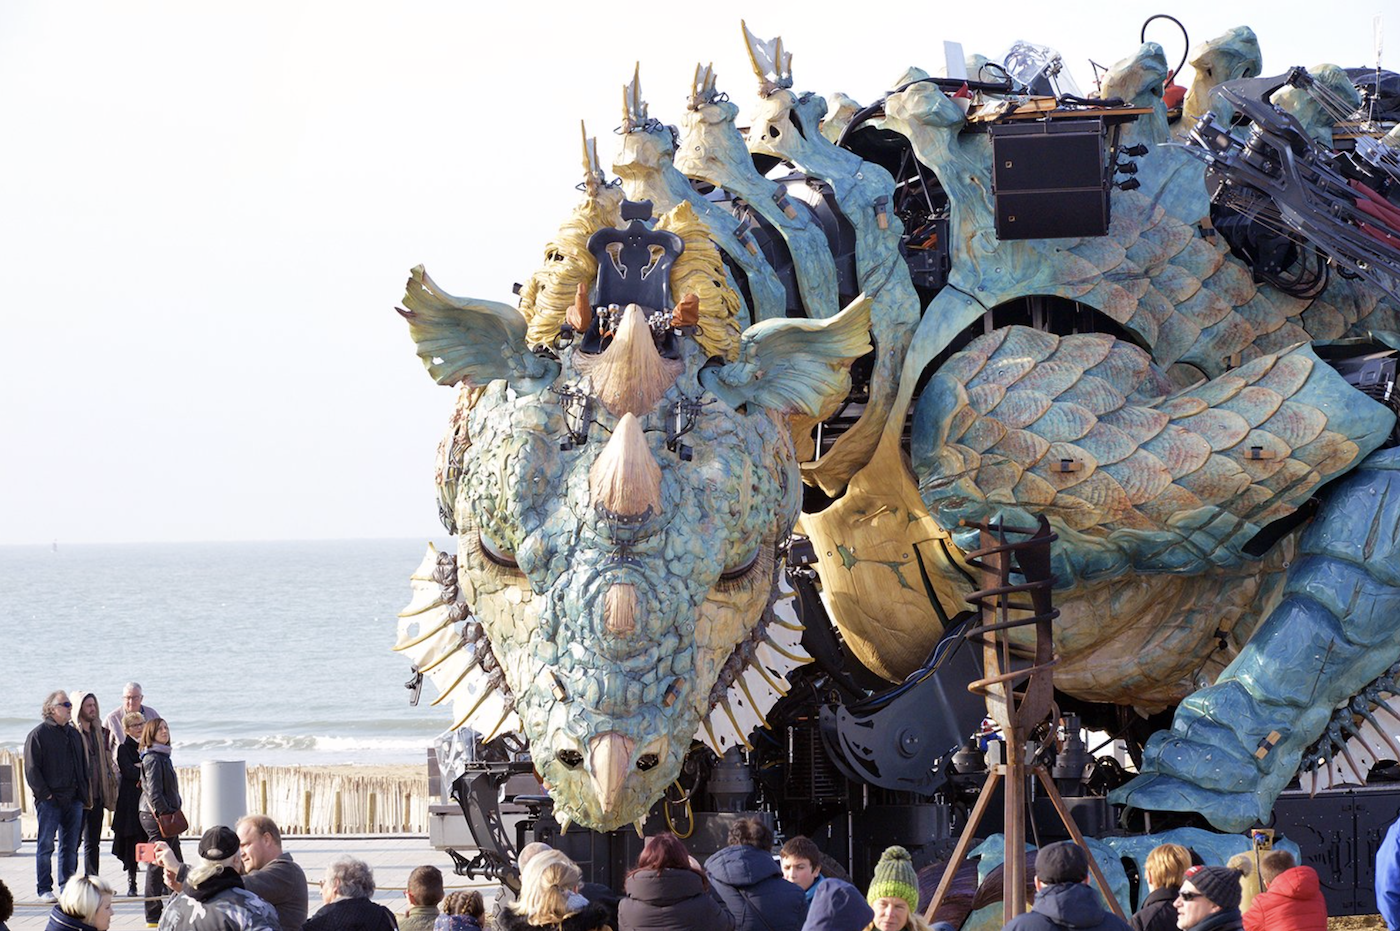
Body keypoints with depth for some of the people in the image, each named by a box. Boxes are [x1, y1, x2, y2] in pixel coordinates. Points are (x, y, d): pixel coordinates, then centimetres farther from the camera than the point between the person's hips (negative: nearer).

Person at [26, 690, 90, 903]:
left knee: (70, 846, 8)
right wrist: (45, 794, -13)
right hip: (50, 801, -6)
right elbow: (31, 769, -8)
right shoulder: (38, 735, -5)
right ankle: (45, 890, 2)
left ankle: (67, 886, 15)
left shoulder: (73, 734, 15)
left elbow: (82, 766, 21)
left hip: (73, 799, 6)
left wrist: (83, 793, 11)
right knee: (46, 847, -2)